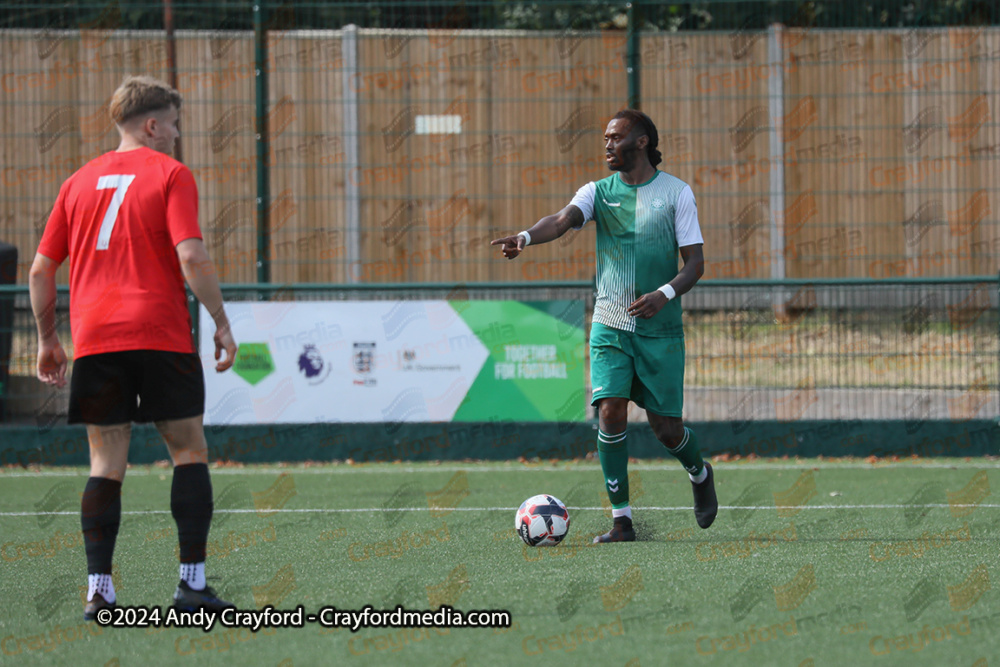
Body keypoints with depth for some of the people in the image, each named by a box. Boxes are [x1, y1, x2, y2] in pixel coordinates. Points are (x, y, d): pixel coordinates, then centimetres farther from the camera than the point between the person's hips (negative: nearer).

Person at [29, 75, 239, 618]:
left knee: (107, 461, 6)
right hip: (161, 338, -4)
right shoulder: (170, 174, -1)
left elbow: (41, 269, 13)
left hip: (94, 341, 4)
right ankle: (192, 582, 3)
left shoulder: (79, 182, 13)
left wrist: (47, 339, 21)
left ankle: (98, 589, -3)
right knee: (189, 450, 7)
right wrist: (221, 323, -5)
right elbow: (191, 257, -12)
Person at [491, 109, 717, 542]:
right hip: (610, 327, 1)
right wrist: (527, 237, -38)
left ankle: (699, 474, 36)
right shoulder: (598, 192, 4)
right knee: (610, 412, -15)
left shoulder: (675, 193, 0)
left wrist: (666, 293, -22)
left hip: (660, 330, -1)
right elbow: (563, 220, -16)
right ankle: (621, 519, -7)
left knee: (665, 427, 1)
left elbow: (695, 262, -3)